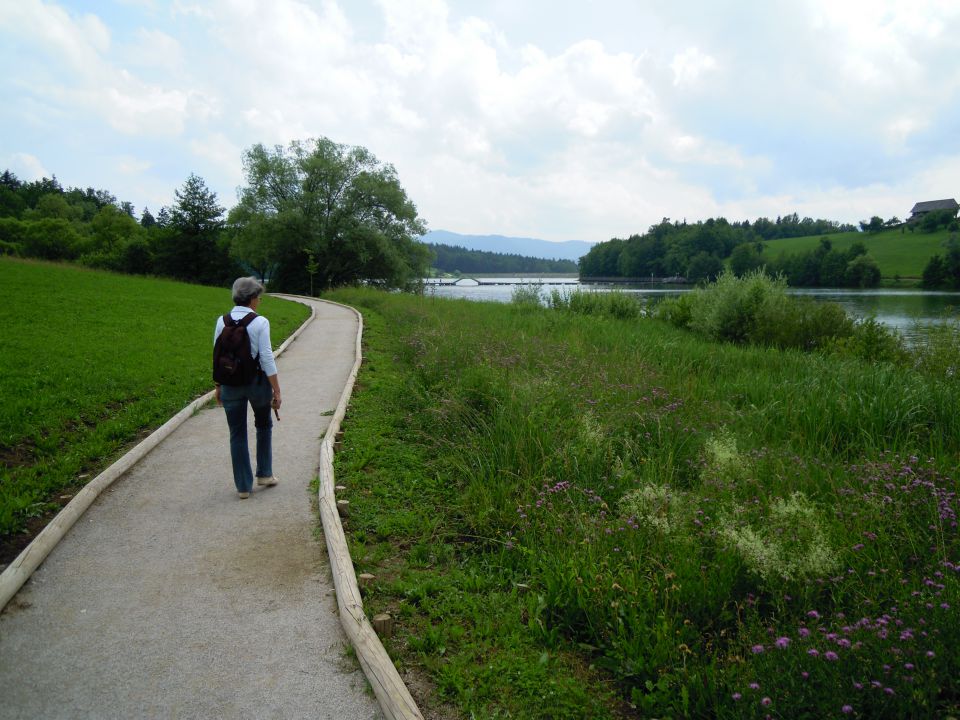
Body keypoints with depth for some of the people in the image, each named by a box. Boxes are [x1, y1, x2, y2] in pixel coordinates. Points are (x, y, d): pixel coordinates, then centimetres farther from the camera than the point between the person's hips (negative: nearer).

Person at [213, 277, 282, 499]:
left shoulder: (222, 321, 0)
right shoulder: (260, 322, -11)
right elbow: (267, 358, -14)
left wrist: (218, 386, 14)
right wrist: (277, 390, -9)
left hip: (230, 382, 3)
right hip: (257, 380, -2)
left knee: (237, 434, 10)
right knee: (264, 426, 22)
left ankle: (244, 486, 16)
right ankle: (264, 473, 28)